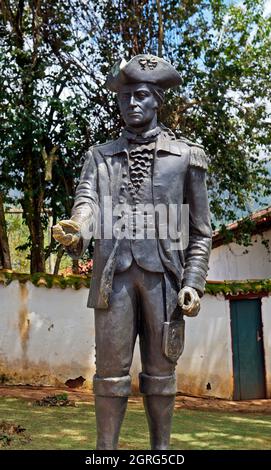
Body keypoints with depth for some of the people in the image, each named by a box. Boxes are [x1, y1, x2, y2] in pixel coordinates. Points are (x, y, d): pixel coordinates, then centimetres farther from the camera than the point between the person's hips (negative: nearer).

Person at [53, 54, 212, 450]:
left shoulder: (186, 155, 11)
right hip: (114, 272, 1)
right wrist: (74, 232, -26)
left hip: (164, 273, 0)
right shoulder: (100, 155, 16)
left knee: (160, 370, 5)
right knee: (111, 369, 1)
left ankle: (161, 448, 17)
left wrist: (194, 281, -3)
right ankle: (106, 448, 12)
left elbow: (200, 229, 8)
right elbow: (87, 203, -3)